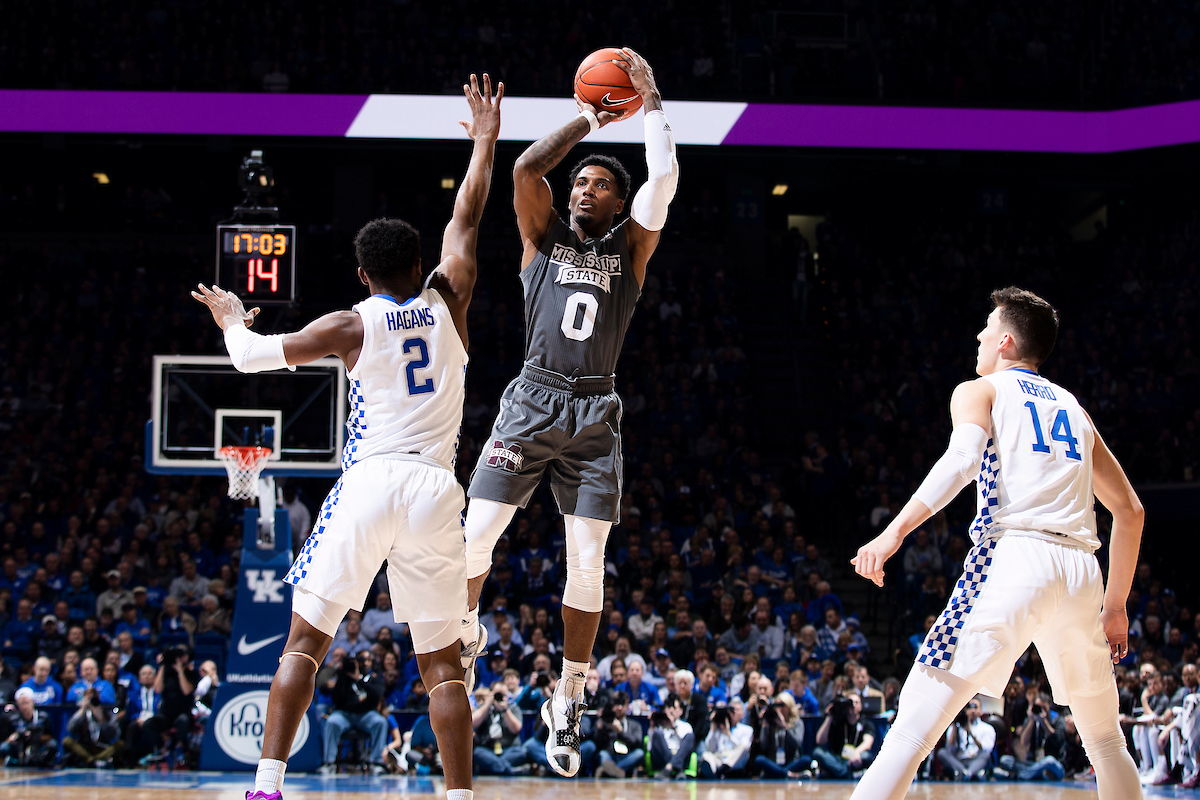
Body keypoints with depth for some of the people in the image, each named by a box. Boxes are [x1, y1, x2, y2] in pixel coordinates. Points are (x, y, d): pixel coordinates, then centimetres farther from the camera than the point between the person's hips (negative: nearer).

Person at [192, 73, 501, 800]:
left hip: (369, 484, -2)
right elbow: (466, 220, 25)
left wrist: (232, 318, 34)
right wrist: (485, 140, 35)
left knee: (306, 638, 1)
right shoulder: (446, 302, 11)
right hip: (436, 492, 2)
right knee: (442, 660, 7)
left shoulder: (352, 325, 5)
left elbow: (254, 355, 12)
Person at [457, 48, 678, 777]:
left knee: (587, 565, -5)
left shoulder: (630, 248, 9)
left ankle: (569, 704, 6)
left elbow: (664, 180, -5)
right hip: (531, 404, 0)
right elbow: (526, 169, -6)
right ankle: (465, 631, 24)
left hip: (594, 420, 0)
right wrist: (588, 120, 0)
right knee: (476, 532, -8)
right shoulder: (544, 236, 11)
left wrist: (651, 98, -3)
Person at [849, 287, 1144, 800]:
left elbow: (961, 459, -10)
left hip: (1013, 558, -5)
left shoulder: (978, 392, 13)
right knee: (1106, 743, 23)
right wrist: (1115, 606, 31)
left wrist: (894, 533, -18)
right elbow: (1130, 511, 25)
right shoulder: (1073, 408, 27)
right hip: (1081, 568, 5)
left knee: (912, 732, -10)